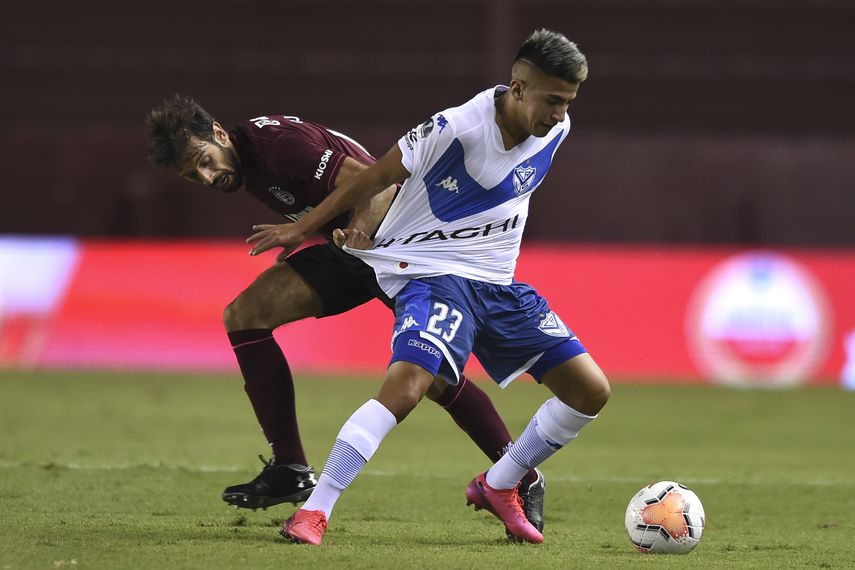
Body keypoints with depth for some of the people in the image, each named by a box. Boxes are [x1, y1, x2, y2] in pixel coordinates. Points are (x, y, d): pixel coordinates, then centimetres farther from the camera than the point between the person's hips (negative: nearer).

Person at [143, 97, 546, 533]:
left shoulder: (274, 140, -24)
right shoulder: (243, 165, 3)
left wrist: (355, 234, -43)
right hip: (350, 250, 9)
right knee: (244, 316, -5)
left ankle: (524, 481, 1)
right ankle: (290, 470, -3)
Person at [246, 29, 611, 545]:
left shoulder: (555, 130, -1)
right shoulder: (456, 129, -22)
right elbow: (376, 178, -11)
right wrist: (301, 230, -2)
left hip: (498, 284, 7)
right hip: (431, 271, -7)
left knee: (591, 391, 3)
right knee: (405, 386, -31)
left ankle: (498, 487, 22)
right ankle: (314, 512, -26)